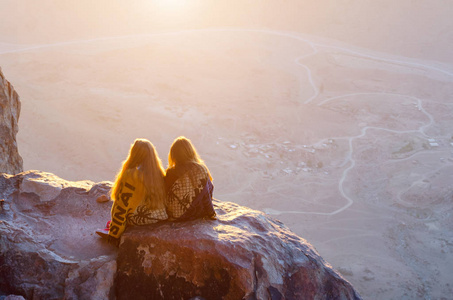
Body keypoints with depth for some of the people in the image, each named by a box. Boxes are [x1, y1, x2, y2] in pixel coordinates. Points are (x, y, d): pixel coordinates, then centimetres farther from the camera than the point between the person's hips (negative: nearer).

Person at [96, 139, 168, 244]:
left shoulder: (131, 175, -22)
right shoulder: (159, 173, -4)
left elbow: (122, 205, -17)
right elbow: (163, 198, 8)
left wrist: (114, 233, -6)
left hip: (138, 219, -6)